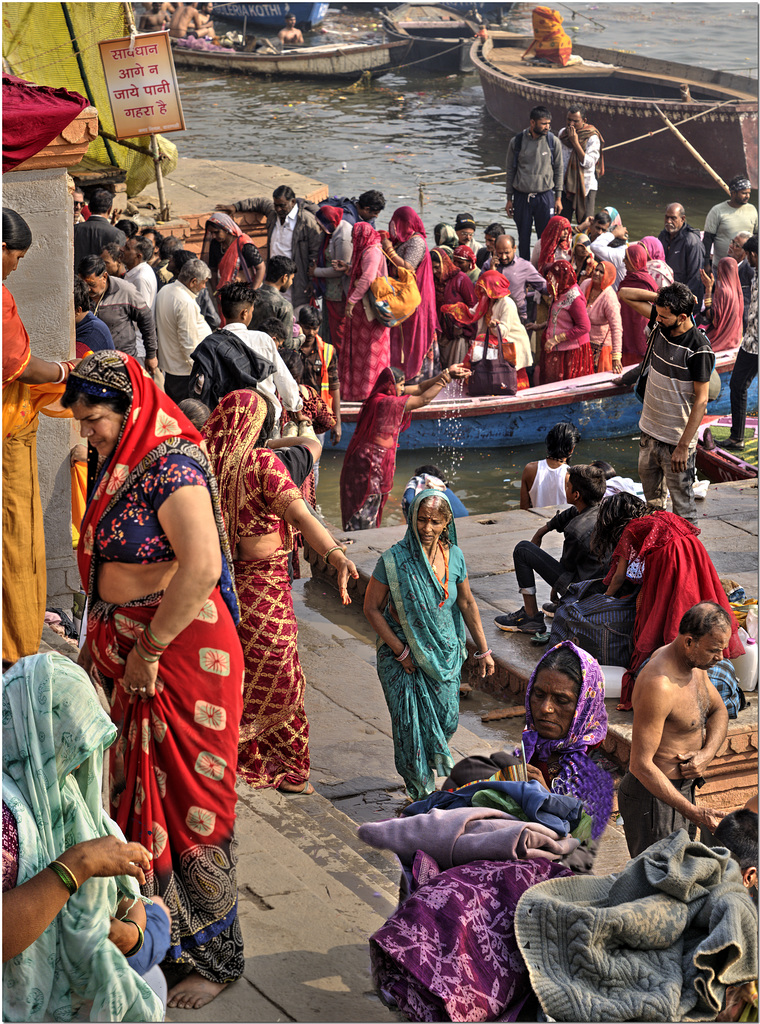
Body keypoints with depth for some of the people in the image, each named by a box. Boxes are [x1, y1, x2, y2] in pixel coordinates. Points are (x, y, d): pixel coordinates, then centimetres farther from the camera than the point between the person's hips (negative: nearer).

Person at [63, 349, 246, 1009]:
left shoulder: (171, 464, -18)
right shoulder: (115, 467, 12)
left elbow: (201, 565, -28)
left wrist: (151, 648, -21)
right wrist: (97, 640, 16)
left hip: (182, 653, -9)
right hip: (131, 655, 9)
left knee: (188, 802, -1)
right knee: (136, 792, 14)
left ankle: (215, 955, 12)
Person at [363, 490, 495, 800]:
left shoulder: (454, 555, -5)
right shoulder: (394, 560, -19)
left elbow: (467, 603, 7)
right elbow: (371, 608, -11)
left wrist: (483, 650, 10)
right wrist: (400, 651, -12)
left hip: (445, 653, 4)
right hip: (403, 655, -4)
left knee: (446, 721, 8)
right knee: (411, 725, 0)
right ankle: (420, 793, 19)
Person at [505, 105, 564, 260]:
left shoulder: (553, 141, -2)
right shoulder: (516, 142, -3)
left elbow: (559, 170, 6)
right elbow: (510, 171, 5)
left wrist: (558, 197, 3)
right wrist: (509, 199, 5)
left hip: (545, 196, 0)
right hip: (522, 196, 0)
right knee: (523, 237, 7)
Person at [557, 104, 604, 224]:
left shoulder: (592, 137, -10)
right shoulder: (562, 133, 6)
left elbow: (588, 163, -18)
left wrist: (575, 142, -19)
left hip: (586, 187, -4)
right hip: (565, 186, 4)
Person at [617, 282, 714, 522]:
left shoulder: (698, 350, -23)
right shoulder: (660, 325, -3)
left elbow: (701, 401, -21)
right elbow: (624, 294, 6)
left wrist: (683, 446, -23)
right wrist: (660, 297, -9)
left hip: (677, 439, -7)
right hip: (649, 430, 7)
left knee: (682, 503, 1)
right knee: (650, 485, 23)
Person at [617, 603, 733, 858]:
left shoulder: (693, 662, -1)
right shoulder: (659, 685, -30)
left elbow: (719, 711, 15)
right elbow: (641, 765, -29)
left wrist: (707, 753, -8)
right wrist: (693, 812, -31)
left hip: (682, 788, 9)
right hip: (654, 797, -9)